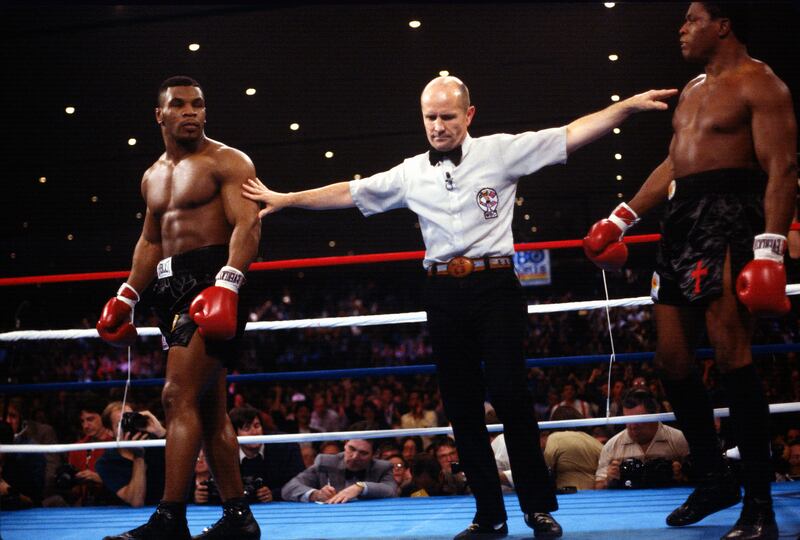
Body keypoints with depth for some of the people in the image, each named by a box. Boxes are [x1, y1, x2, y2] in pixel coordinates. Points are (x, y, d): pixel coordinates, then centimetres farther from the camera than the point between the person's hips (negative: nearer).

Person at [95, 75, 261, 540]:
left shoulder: (226, 162, -4)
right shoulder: (153, 177, 20)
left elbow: (247, 225, -16)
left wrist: (227, 283, -29)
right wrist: (127, 297, 20)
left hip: (212, 284, -8)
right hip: (174, 290, 9)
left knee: (179, 397, -15)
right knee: (209, 408, 9)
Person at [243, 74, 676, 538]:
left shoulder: (501, 152, 1)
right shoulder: (410, 174, 11)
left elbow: (573, 135, -5)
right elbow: (348, 193, 19)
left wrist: (630, 104, -14)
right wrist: (285, 199, 20)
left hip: (495, 286, -4)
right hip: (444, 293, 4)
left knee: (509, 391, -11)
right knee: (461, 402, 5)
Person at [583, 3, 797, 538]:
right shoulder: (694, 89, 23)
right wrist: (621, 219, 23)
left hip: (729, 216, -9)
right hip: (682, 219, 9)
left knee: (731, 352, -16)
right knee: (672, 357, 6)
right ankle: (716, 479, 20)